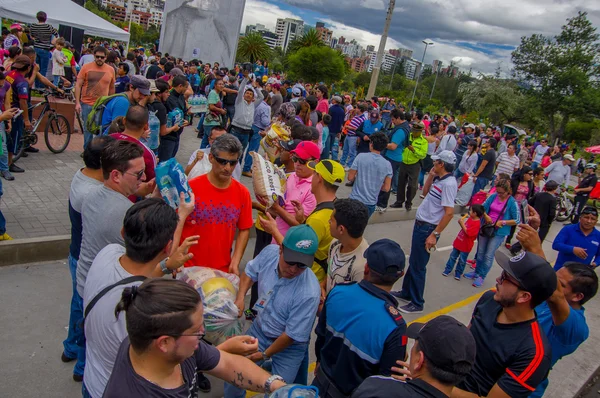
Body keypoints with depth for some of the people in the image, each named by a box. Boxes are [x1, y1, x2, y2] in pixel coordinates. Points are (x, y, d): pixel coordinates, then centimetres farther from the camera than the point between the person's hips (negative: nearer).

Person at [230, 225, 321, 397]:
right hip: (259, 329, 4)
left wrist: (265, 355, -11)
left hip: (289, 347, -4)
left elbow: (293, 335, -23)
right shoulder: (270, 252, -22)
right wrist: (240, 297, -12)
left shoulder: (309, 292, -36)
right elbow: (250, 272, 2)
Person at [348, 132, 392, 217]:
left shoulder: (361, 156, -11)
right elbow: (386, 188, -2)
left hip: (355, 200, -3)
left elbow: (350, 178, -8)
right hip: (371, 203, 3)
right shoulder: (387, 164, -4)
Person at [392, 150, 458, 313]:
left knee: (417, 266, 1)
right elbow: (425, 192, 22)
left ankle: (417, 303, 14)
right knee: (412, 261, 20)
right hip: (420, 224, 9)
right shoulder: (439, 179, 6)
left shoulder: (449, 184, -21)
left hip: (428, 228, -9)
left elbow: (449, 213, -24)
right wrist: (431, 176, 7)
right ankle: (406, 292, 36)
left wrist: (435, 234, -22)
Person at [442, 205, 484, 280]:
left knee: (462, 260, 11)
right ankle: (448, 270, 27)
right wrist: (461, 221, -3)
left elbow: (468, 232, -29)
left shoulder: (477, 224, -25)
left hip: (465, 245, -7)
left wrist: (462, 224, -26)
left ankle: (458, 273, 26)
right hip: (459, 242, 8)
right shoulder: (470, 218, 1)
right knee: (453, 256, 16)